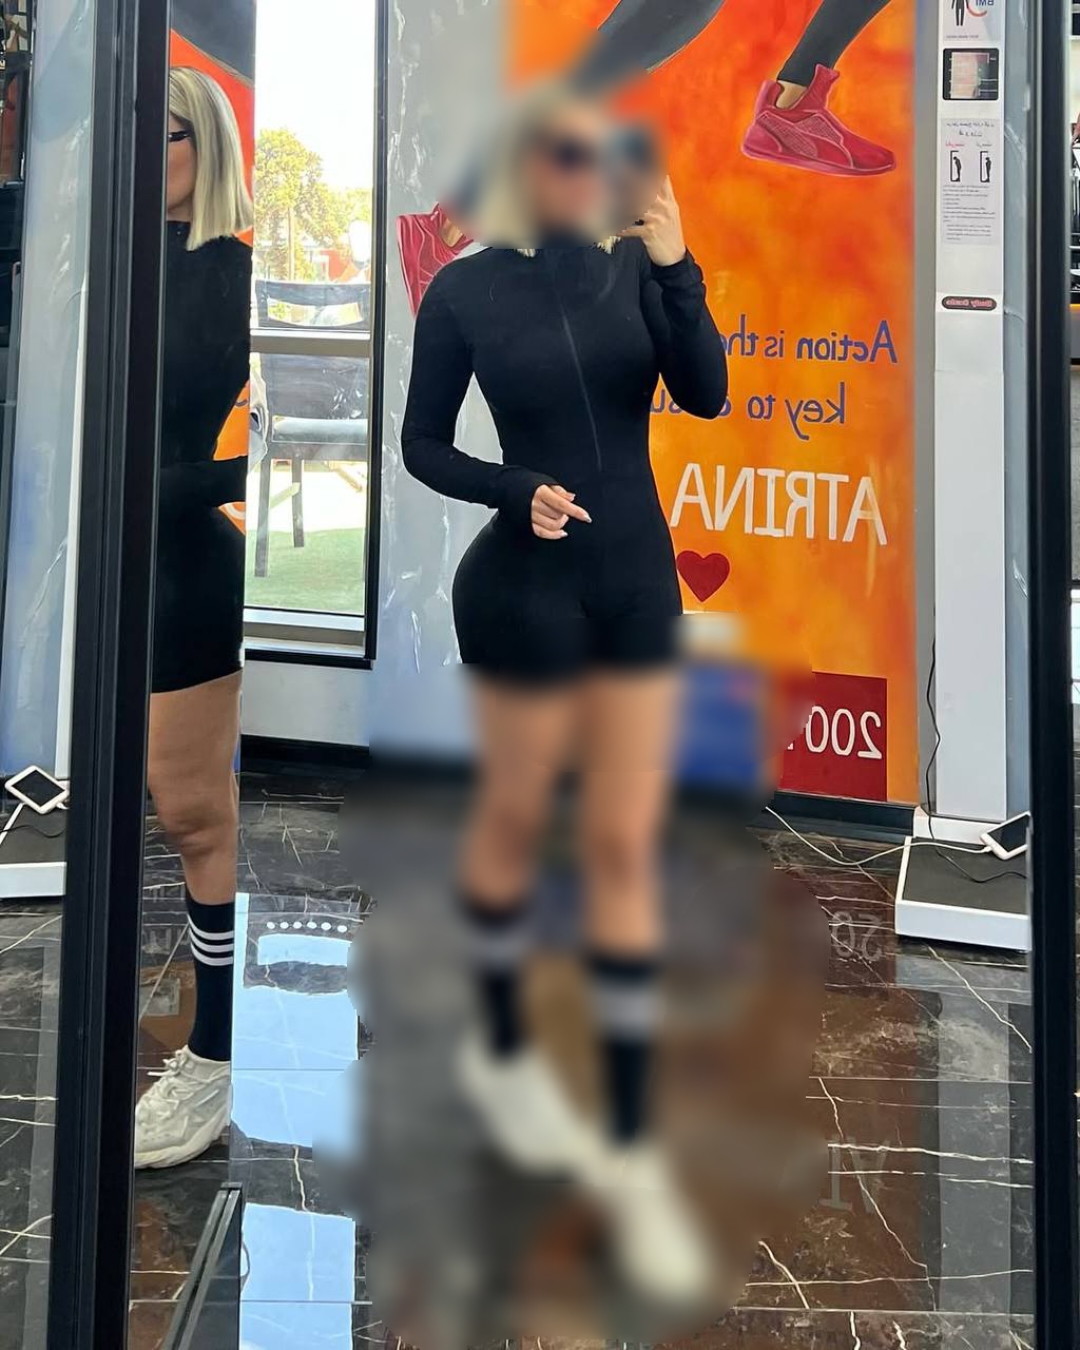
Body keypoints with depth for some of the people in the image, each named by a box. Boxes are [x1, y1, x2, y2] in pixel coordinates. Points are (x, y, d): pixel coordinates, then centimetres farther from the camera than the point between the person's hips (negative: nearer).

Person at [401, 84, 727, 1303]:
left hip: (639, 579, 3)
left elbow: (706, 397, -10)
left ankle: (630, 1151, 10)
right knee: (514, 818, 12)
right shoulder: (464, 291, -6)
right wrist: (518, 494, -18)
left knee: (624, 848, 3)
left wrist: (678, 271, -22)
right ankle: (501, 1049, 38)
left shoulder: (632, 265, 0)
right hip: (526, 586, -3)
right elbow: (421, 446, -1)